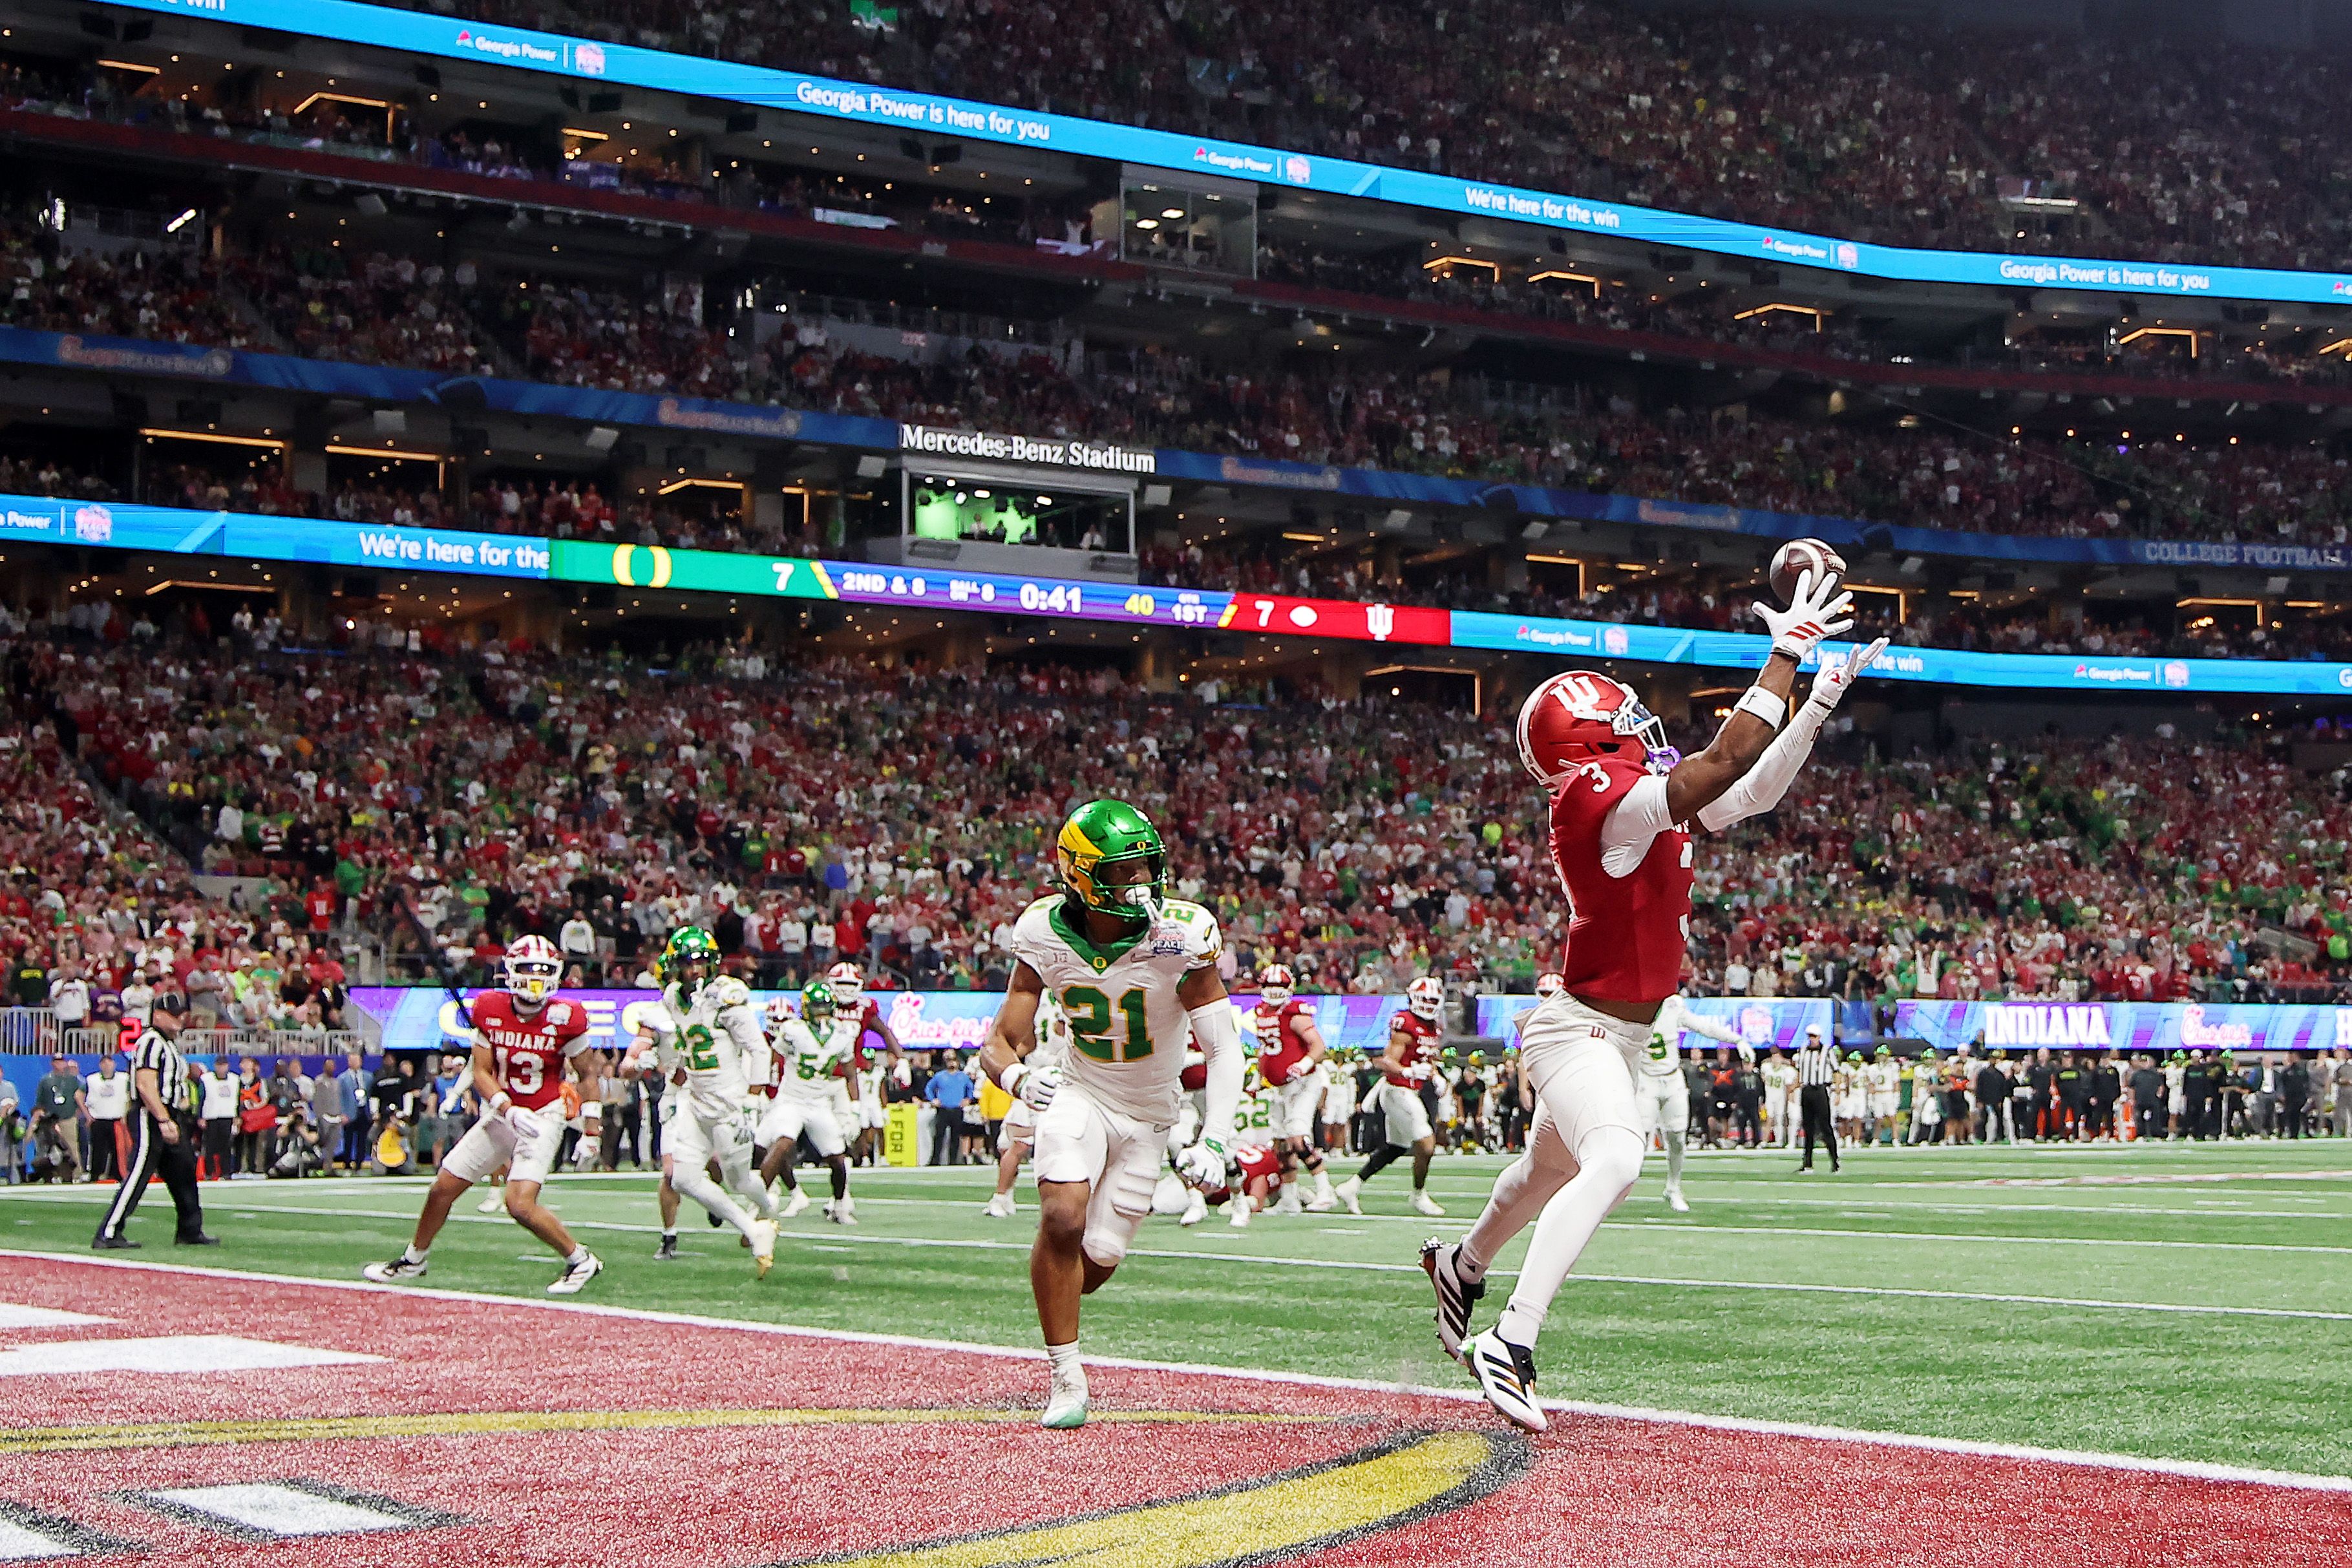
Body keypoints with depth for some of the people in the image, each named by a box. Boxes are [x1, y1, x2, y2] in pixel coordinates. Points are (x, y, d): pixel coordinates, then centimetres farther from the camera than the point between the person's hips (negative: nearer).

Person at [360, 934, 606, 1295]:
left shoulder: (565, 1019, -14)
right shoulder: (491, 1011, -6)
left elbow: (588, 1074, -2)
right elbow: (481, 1072, -3)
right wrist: (508, 1110, -20)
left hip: (543, 1117, -5)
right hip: (501, 1115, 5)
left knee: (520, 1204, -21)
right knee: (442, 1190, 8)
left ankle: (581, 1262, -3)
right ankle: (414, 1259, 33)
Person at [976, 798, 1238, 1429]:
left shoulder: (1181, 936, -22)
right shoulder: (1046, 935, -16)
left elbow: (1225, 1048, -20)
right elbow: (1001, 1042, -11)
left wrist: (1214, 1141, -33)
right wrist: (1019, 1077, -36)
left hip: (1150, 1114, 0)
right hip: (1079, 1095, 0)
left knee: (1097, 1263, -2)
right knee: (1063, 1217, -25)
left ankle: (1059, 1301, 37)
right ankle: (1066, 1380, -9)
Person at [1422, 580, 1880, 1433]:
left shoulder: (1648, 800, 5)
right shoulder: (1604, 796, -22)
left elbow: (1754, 792, 13)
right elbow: (1727, 761, -28)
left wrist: (1822, 699, 8)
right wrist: (1788, 650, -21)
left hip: (1617, 1037, 10)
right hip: (1579, 1033, -10)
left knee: (1550, 1173, 28)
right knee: (1614, 1163, -32)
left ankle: (1461, 1267, 55)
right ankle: (1510, 1345, -36)